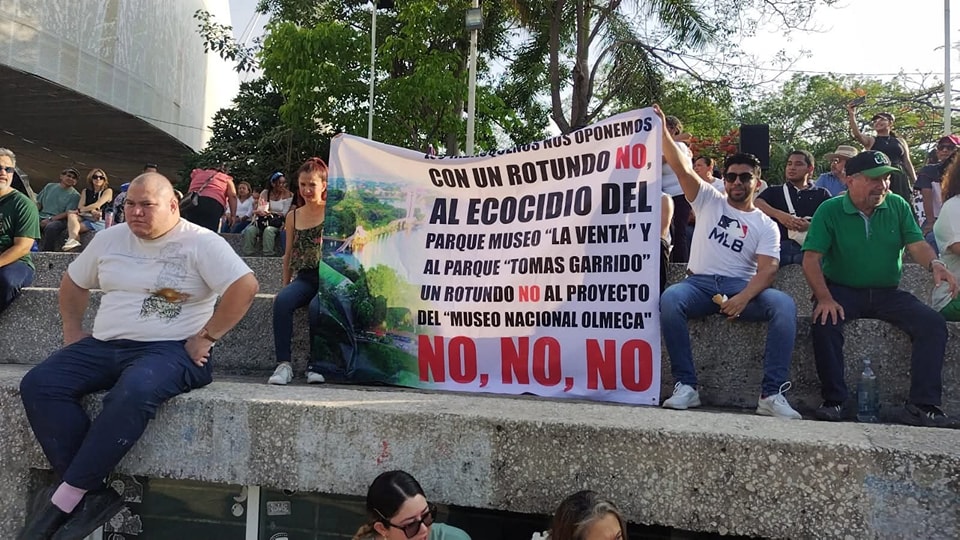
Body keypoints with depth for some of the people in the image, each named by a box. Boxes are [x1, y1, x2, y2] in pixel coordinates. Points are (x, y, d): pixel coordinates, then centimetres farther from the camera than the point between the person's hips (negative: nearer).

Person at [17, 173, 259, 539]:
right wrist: (72, 333, 15)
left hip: (171, 349, -6)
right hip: (104, 345, 7)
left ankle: (65, 498, -24)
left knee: (132, 393, -38)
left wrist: (205, 337, -15)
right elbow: (73, 282, 27)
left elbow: (245, 286, -17)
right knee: (38, 385, -17)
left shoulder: (200, 243, -6)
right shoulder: (110, 238, 13)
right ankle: (93, 495, -21)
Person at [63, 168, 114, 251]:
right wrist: (92, 211, -17)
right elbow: (80, 206, 4)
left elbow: (98, 204, -12)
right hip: (86, 218, 4)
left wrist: (79, 210, -17)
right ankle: (73, 240, -47)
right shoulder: (86, 191, 18)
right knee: (71, 214, -28)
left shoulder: (108, 191, 3)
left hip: (100, 222, -4)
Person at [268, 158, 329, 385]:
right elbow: (288, 254, 20)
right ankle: (283, 364, -26)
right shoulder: (293, 216, 17)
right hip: (304, 278, 4)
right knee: (282, 300, -28)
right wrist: (285, 286, 15)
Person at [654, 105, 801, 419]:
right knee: (670, 298, -35)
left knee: (784, 305, -31)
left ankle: (772, 393, -28)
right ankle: (686, 386, -29)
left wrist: (743, 298, -24)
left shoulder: (766, 226, 10)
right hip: (700, 283, 0)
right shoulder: (709, 201, 14)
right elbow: (681, 168, 1)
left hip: (742, 286, 0)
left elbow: (767, 270, -5)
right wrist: (662, 130, -10)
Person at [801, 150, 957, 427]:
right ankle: (833, 401, -20)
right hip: (842, 291, -3)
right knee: (825, 321, -32)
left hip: (888, 293, 4)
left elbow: (917, 244, -3)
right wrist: (824, 298, -25)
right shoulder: (829, 211, -5)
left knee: (933, 323, -18)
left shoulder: (898, 206, 6)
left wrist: (935, 264, -28)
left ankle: (922, 406, -16)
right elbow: (811, 259, -12)